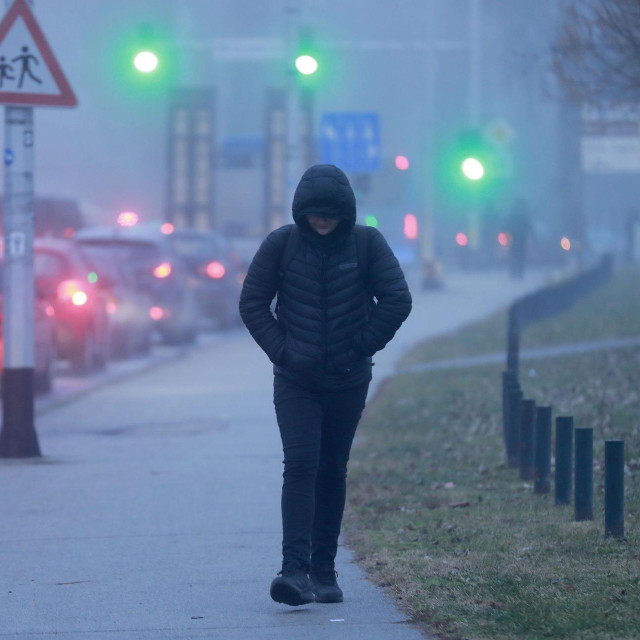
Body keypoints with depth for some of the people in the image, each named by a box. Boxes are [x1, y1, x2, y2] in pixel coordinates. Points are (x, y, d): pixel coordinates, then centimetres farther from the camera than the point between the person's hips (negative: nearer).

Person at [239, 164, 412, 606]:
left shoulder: (367, 244, -4)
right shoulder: (282, 245, -5)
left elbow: (397, 301, -4)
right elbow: (252, 304, 0)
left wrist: (362, 347, -7)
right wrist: (281, 350, -8)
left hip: (348, 382, 1)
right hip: (296, 382, -1)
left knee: (333, 473, 8)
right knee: (300, 467, -14)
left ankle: (324, 570, 17)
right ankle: (296, 569, -23)